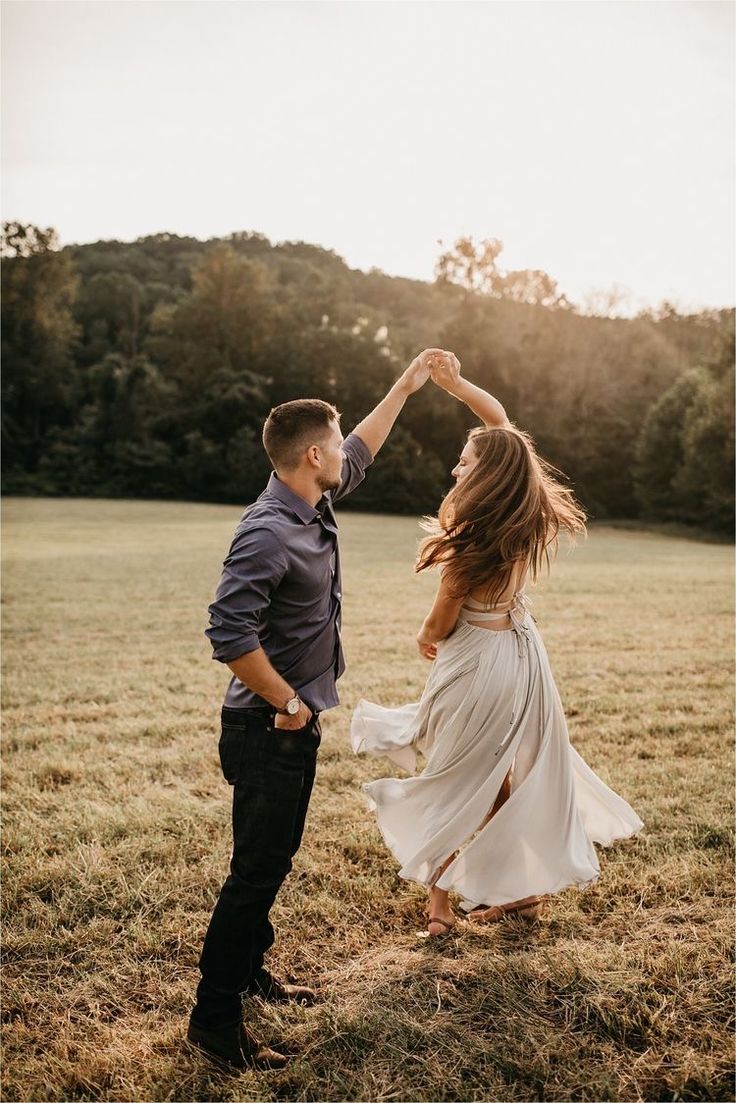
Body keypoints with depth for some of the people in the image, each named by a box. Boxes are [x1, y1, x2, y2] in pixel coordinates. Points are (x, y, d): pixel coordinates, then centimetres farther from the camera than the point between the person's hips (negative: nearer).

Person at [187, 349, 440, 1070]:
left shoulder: (313, 508, 4)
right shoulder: (269, 532, -24)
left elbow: (361, 451, 22)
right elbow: (229, 633, -30)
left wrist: (405, 387, 28)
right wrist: (288, 703, -20)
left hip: (294, 724, 9)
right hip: (269, 730, -9)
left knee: (272, 857, 21)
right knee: (258, 867, 0)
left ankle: (248, 972, 39)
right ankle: (214, 1019, 15)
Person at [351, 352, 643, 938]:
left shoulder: (471, 541, -27)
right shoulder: (528, 519, -6)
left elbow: (441, 625, -12)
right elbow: (500, 418, 6)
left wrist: (426, 639, 10)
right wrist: (455, 383, -1)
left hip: (477, 662, -7)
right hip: (523, 652, 7)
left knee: (457, 783, 9)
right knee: (506, 777, 21)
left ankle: (440, 901, 21)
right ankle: (521, 888, 35)